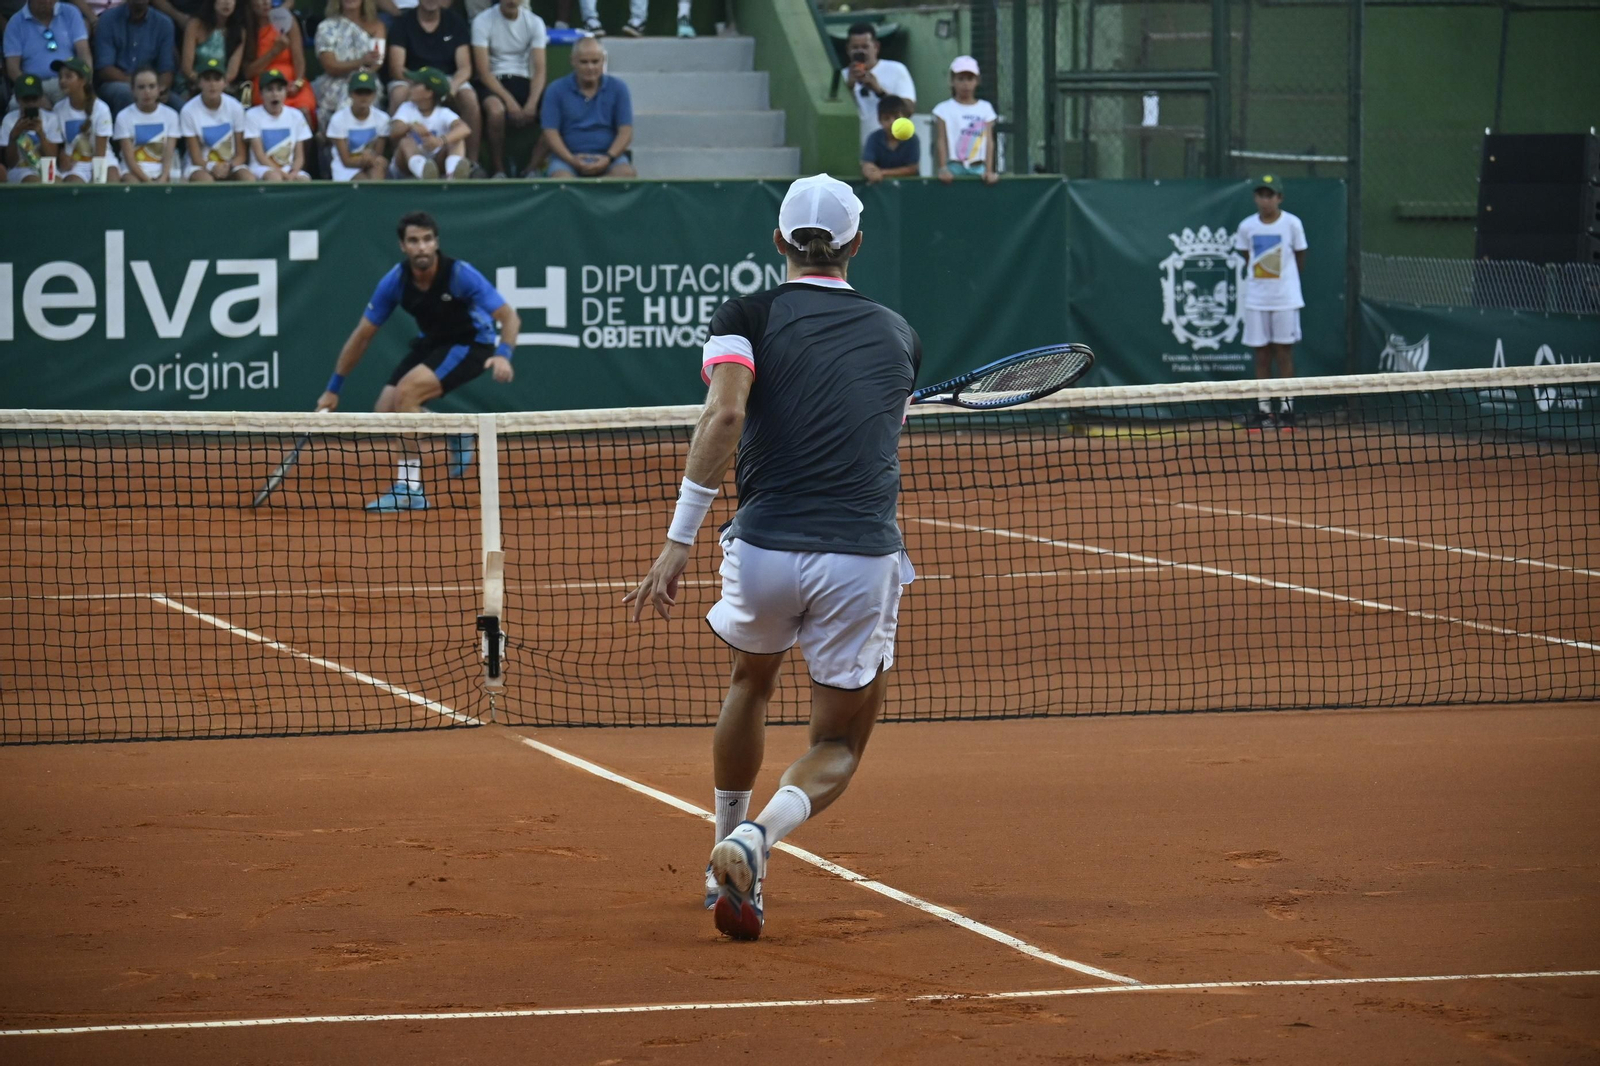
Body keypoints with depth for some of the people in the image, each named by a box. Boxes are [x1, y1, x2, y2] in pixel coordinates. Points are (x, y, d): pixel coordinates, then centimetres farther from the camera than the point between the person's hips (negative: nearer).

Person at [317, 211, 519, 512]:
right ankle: (456, 433, 20)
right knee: (386, 410, -7)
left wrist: (503, 354, -47)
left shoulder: (460, 274, -27)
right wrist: (333, 389, -1)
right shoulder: (395, 281, -15)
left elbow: (509, 317, -26)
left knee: (406, 392, -26)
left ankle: (410, 489, -19)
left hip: (470, 344, -6)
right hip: (431, 342, 6)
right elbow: (362, 335, -4)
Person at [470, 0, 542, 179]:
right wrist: (509, 101, -24)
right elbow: (483, 71, -11)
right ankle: (498, 170, -21)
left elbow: (539, 70, -3)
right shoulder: (483, 22, -6)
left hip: (523, 81, 3)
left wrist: (532, 103, -21)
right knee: (496, 109, -38)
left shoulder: (535, 23, 3)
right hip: (493, 82, -3)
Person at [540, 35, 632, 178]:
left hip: (607, 156, 2)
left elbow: (625, 132, 4)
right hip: (568, 156, -2)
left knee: (627, 173, -33)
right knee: (560, 177, -38)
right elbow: (550, 133, 1)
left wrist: (608, 158, -14)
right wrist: (571, 160, -15)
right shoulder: (556, 90, 6)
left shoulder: (617, 88, 9)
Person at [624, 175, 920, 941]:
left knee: (750, 683, 33)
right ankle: (758, 837, -18)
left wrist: (679, 538, -15)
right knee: (839, 749, 13)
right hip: (865, 556, 0)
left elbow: (724, 415, -11)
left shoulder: (748, 316, 6)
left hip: (766, 551, 0)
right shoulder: (897, 334, 15)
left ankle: (726, 861, 36)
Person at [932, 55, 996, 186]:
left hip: (978, 168, 2)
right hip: (955, 167, -2)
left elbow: (989, 141, 5)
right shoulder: (944, 109, 4)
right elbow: (941, 141, 0)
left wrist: (989, 171, -5)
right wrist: (943, 169, -11)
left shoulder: (985, 108, 10)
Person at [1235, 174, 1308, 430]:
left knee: (1283, 352, 0)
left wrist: (1281, 276, 4)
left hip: (1285, 298, -2)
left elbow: (1300, 261, 5)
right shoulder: (1247, 227, 2)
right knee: (1261, 354, 4)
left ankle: (1286, 407, 4)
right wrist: (1259, 277, 4)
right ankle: (1263, 408, 9)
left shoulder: (1292, 224, -4)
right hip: (1256, 299, 2)